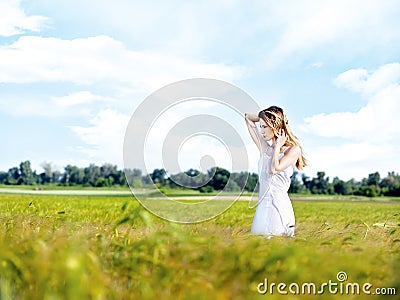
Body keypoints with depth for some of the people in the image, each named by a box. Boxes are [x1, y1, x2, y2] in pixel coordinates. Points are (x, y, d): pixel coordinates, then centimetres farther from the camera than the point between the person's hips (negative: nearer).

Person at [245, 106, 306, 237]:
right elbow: (248, 117, 23)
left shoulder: (294, 150, -2)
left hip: (279, 206, -6)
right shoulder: (264, 148, 14)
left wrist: (277, 146, -7)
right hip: (262, 207, 6)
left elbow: (274, 169, -18)